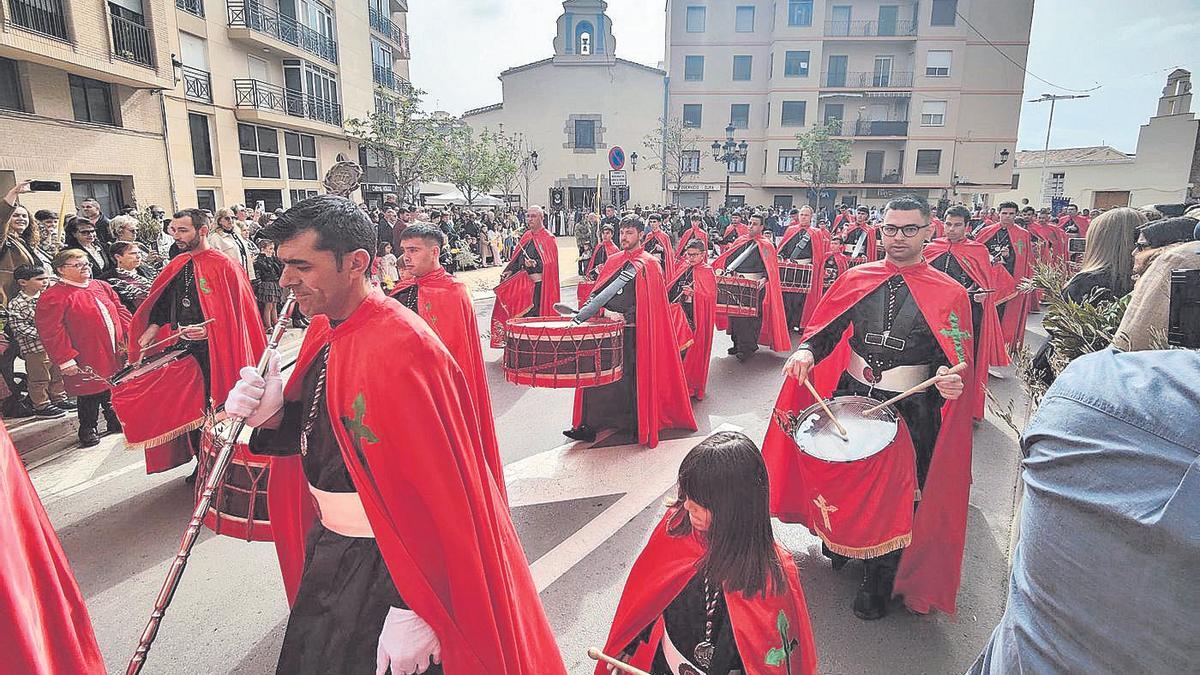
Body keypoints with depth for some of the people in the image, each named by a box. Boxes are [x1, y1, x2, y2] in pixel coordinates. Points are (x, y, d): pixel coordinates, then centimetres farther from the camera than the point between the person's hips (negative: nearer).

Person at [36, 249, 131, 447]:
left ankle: (115, 421, 33)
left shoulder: (102, 287, 9)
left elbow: (120, 311, 17)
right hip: (87, 361, -6)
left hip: (114, 355, 6)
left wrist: (129, 334, 4)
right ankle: (88, 430, 20)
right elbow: (51, 332, -15)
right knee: (90, 396, 3)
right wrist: (65, 360, -18)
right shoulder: (53, 297, -12)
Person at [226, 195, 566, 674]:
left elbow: (433, 494, -27)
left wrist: (411, 611, -22)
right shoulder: (324, 331, 1)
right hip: (330, 544, 9)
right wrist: (273, 416, -10)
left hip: (381, 562, -8)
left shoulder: (399, 349, -27)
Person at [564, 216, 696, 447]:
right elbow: (596, 293, 10)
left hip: (634, 332, -4)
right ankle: (590, 424, 8)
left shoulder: (648, 264, 0)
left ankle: (641, 425, 17)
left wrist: (626, 317, -14)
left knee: (635, 377, 2)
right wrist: (607, 312, -9)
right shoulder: (613, 261, 15)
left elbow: (650, 302, -8)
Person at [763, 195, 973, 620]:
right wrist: (806, 352, -17)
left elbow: (957, 359, -6)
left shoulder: (949, 294, -6)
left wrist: (948, 376, -29)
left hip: (909, 412, -2)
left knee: (892, 496, 7)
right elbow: (825, 330, 4)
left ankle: (878, 584, 29)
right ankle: (836, 545, 44)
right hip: (849, 398, 3)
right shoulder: (856, 279, 1)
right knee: (840, 474, 15)